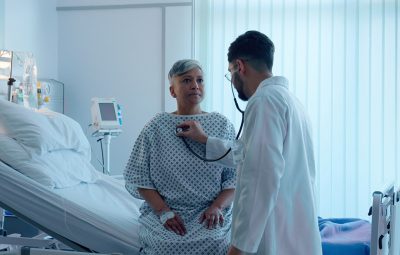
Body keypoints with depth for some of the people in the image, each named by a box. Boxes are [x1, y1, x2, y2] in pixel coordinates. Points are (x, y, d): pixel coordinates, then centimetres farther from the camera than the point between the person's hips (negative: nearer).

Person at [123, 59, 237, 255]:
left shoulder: (222, 125, 6)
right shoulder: (156, 127, 4)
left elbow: (235, 176, 3)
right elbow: (138, 177, 2)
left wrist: (217, 206, -12)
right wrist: (164, 211, -10)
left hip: (210, 214, 1)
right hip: (162, 210, 0)